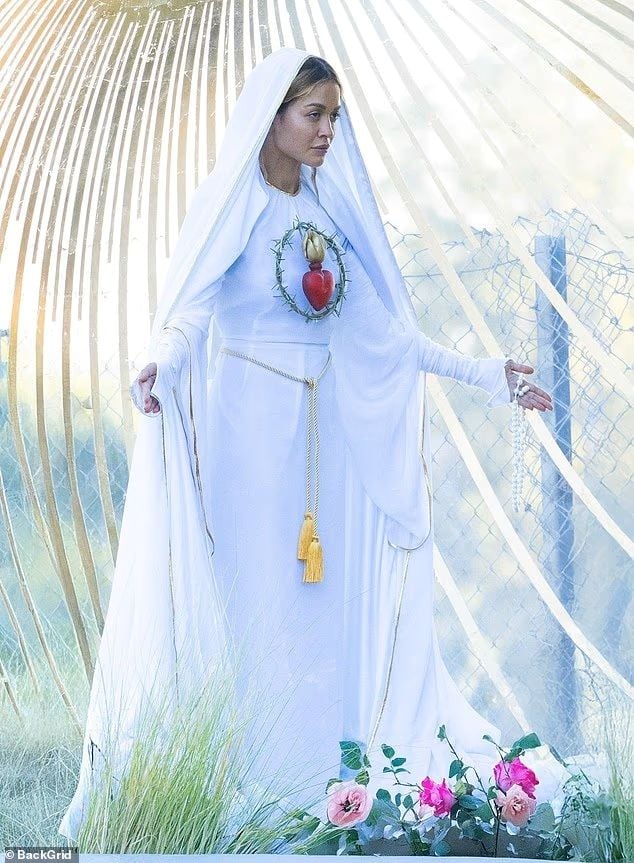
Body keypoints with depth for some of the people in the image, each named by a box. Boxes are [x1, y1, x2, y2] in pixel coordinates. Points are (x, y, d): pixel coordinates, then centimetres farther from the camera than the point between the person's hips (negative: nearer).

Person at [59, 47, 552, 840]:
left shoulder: (331, 211, 10)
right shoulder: (231, 205, -7)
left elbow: (381, 328, 13)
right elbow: (187, 315, -16)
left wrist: (480, 374, 13)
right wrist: (161, 373, -37)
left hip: (321, 429, 6)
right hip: (246, 426, -6)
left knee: (320, 596, 6)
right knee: (242, 600, -5)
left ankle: (313, 766, 12)